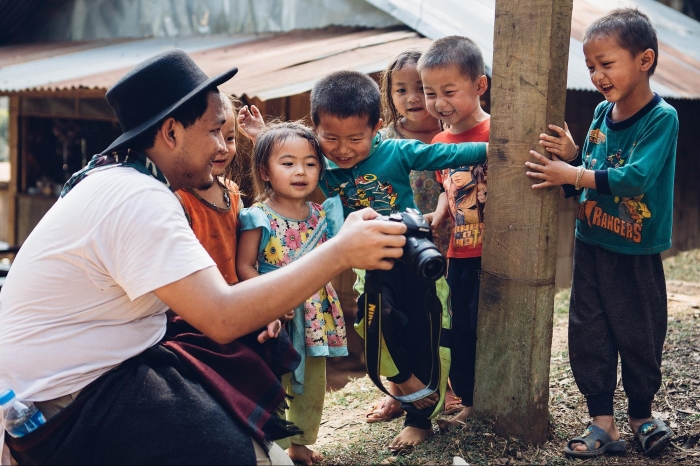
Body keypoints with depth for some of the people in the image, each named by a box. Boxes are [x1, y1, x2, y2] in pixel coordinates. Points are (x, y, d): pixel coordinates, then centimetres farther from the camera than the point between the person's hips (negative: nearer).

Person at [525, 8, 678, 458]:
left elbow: (635, 178, -27)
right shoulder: (601, 113, 4)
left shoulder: (662, 118, -15)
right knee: (588, 333, 7)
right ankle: (603, 424, 17)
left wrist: (571, 175, -23)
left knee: (639, 335, 9)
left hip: (636, 254, -6)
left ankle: (642, 413, 31)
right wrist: (571, 155, -10)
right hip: (591, 244, 6)